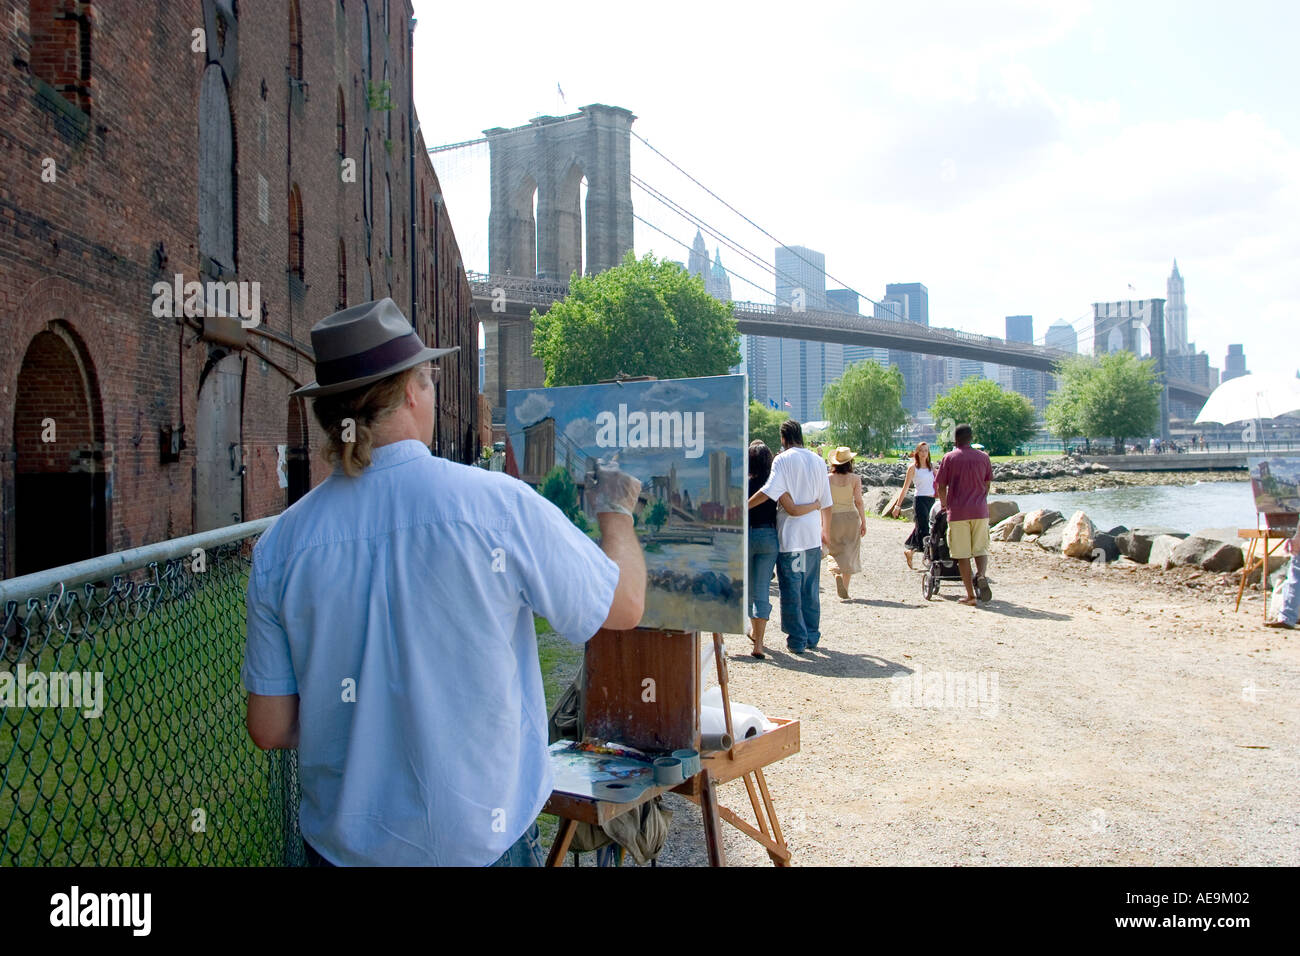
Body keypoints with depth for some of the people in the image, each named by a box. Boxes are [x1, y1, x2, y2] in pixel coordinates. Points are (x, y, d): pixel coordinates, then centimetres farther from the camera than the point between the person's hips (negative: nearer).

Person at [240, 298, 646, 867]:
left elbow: (270, 730, -2)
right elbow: (625, 606, -6)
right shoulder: (499, 506, -20)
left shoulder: (280, 543, -9)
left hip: (340, 841, 3)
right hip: (477, 840, -2)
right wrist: (616, 511, 12)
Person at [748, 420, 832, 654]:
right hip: (812, 534, 5)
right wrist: (826, 531, 22)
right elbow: (826, 502, 13)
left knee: (791, 591, 2)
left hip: (789, 535, -5)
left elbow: (770, 491, -23)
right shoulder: (818, 461, 9)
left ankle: (797, 640, 5)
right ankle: (812, 636, 21)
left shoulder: (783, 459, -7)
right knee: (810, 589, 15)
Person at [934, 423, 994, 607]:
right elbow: (987, 484, 14)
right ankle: (982, 575, -18)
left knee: (963, 554, 2)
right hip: (980, 510, 2)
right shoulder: (983, 457, 7)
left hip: (958, 511, -2)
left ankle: (970, 595, 1)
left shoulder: (949, 458, -1)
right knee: (981, 549, 12)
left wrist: (944, 505, 17)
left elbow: (941, 486, 1)